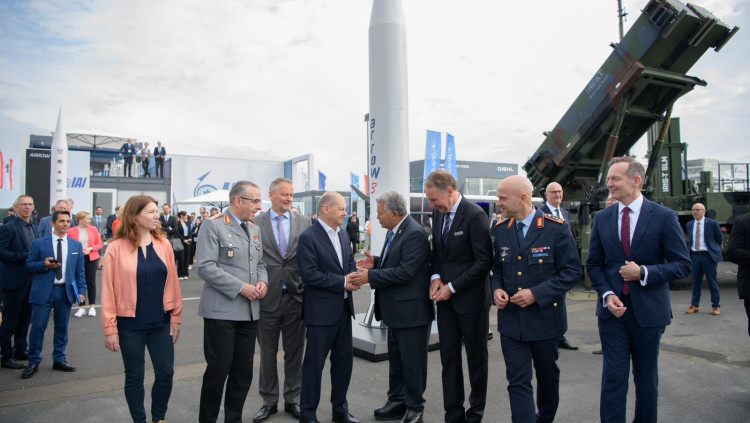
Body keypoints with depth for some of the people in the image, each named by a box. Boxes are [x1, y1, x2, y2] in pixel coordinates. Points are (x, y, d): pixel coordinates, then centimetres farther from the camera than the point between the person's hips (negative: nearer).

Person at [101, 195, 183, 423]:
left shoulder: (164, 244, 1)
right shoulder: (116, 248, -8)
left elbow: (172, 283, 4)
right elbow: (108, 290, -7)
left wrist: (176, 317, 4)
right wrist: (110, 329, -7)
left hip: (161, 322, 3)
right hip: (130, 324, -3)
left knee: (166, 373, 8)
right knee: (134, 376, 11)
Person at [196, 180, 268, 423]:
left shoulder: (254, 229, 14)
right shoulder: (213, 226, -9)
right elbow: (206, 267, -16)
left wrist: (262, 281, -1)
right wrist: (241, 287, -18)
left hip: (249, 311, 7)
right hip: (222, 311, -6)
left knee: (244, 371, 12)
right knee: (218, 369, 1)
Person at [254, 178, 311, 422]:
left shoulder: (304, 223, 3)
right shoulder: (256, 223, -2)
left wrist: (308, 291, -4)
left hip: (296, 297, 1)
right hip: (267, 298, -1)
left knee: (294, 353, 13)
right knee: (267, 353, 13)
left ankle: (292, 400, 29)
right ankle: (269, 401, 30)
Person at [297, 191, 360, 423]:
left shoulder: (343, 234, 10)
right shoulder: (308, 237, -14)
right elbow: (309, 274, -21)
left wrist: (352, 277, -7)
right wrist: (342, 282, -19)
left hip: (344, 308, 8)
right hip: (321, 311, -7)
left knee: (344, 361, 16)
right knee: (314, 364, 5)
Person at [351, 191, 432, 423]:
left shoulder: (415, 234, -22)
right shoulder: (393, 231, 8)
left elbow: (405, 271, -27)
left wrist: (371, 276, -23)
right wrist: (375, 261, 1)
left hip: (411, 310, -10)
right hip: (396, 309, 10)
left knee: (413, 361, 6)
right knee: (395, 359, 20)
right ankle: (397, 401, 34)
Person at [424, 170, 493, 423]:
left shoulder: (475, 216, -16)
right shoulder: (438, 213, 6)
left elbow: (484, 262, -17)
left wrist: (452, 287, -16)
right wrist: (436, 277, -2)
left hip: (470, 298, -6)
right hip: (445, 297, 6)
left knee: (476, 357, 10)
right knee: (448, 357, 10)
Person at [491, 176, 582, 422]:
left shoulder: (556, 227, -12)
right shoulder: (500, 229, 2)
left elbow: (573, 271, -13)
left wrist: (536, 294, -21)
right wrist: (496, 289, -8)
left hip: (545, 317, -2)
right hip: (511, 318, 2)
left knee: (547, 375, 19)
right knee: (518, 382, 0)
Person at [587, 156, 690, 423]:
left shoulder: (664, 217, -5)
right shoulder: (602, 218, 4)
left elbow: (682, 265, -5)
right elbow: (594, 264, 7)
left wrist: (644, 272, -18)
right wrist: (607, 294, -8)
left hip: (648, 311, -1)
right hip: (612, 309, 2)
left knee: (646, 377, 14)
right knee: (613, 376, 1)